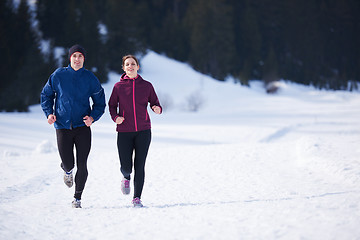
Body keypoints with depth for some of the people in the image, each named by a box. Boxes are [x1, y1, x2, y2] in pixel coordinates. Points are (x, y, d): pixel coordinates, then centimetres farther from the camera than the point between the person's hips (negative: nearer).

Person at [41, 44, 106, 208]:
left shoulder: (90, 78, 2)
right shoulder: (58, 75, 1)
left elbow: (100, 102, 9)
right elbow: (46, 95, 14)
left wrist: (93, 117, -9)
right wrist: (49, 113, -2)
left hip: (83, 126, 0)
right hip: (63, 126, 0)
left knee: (82, 165, -5)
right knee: (68, 164, -3)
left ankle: (78, 198, 13)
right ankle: (67, 170, 37)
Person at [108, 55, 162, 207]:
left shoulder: (146, 86, 5)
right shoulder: (118, 86, 3)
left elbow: (154, 103, 10)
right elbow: (112, 105, 10)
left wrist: (157, 109, -13)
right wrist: (115, 117, -9)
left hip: (143, 131, 1)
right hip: (124, 132, 0)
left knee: (140, 166, -4)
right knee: (126, 166, -4)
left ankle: (137, 198, 7)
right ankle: (126, 178, 33)